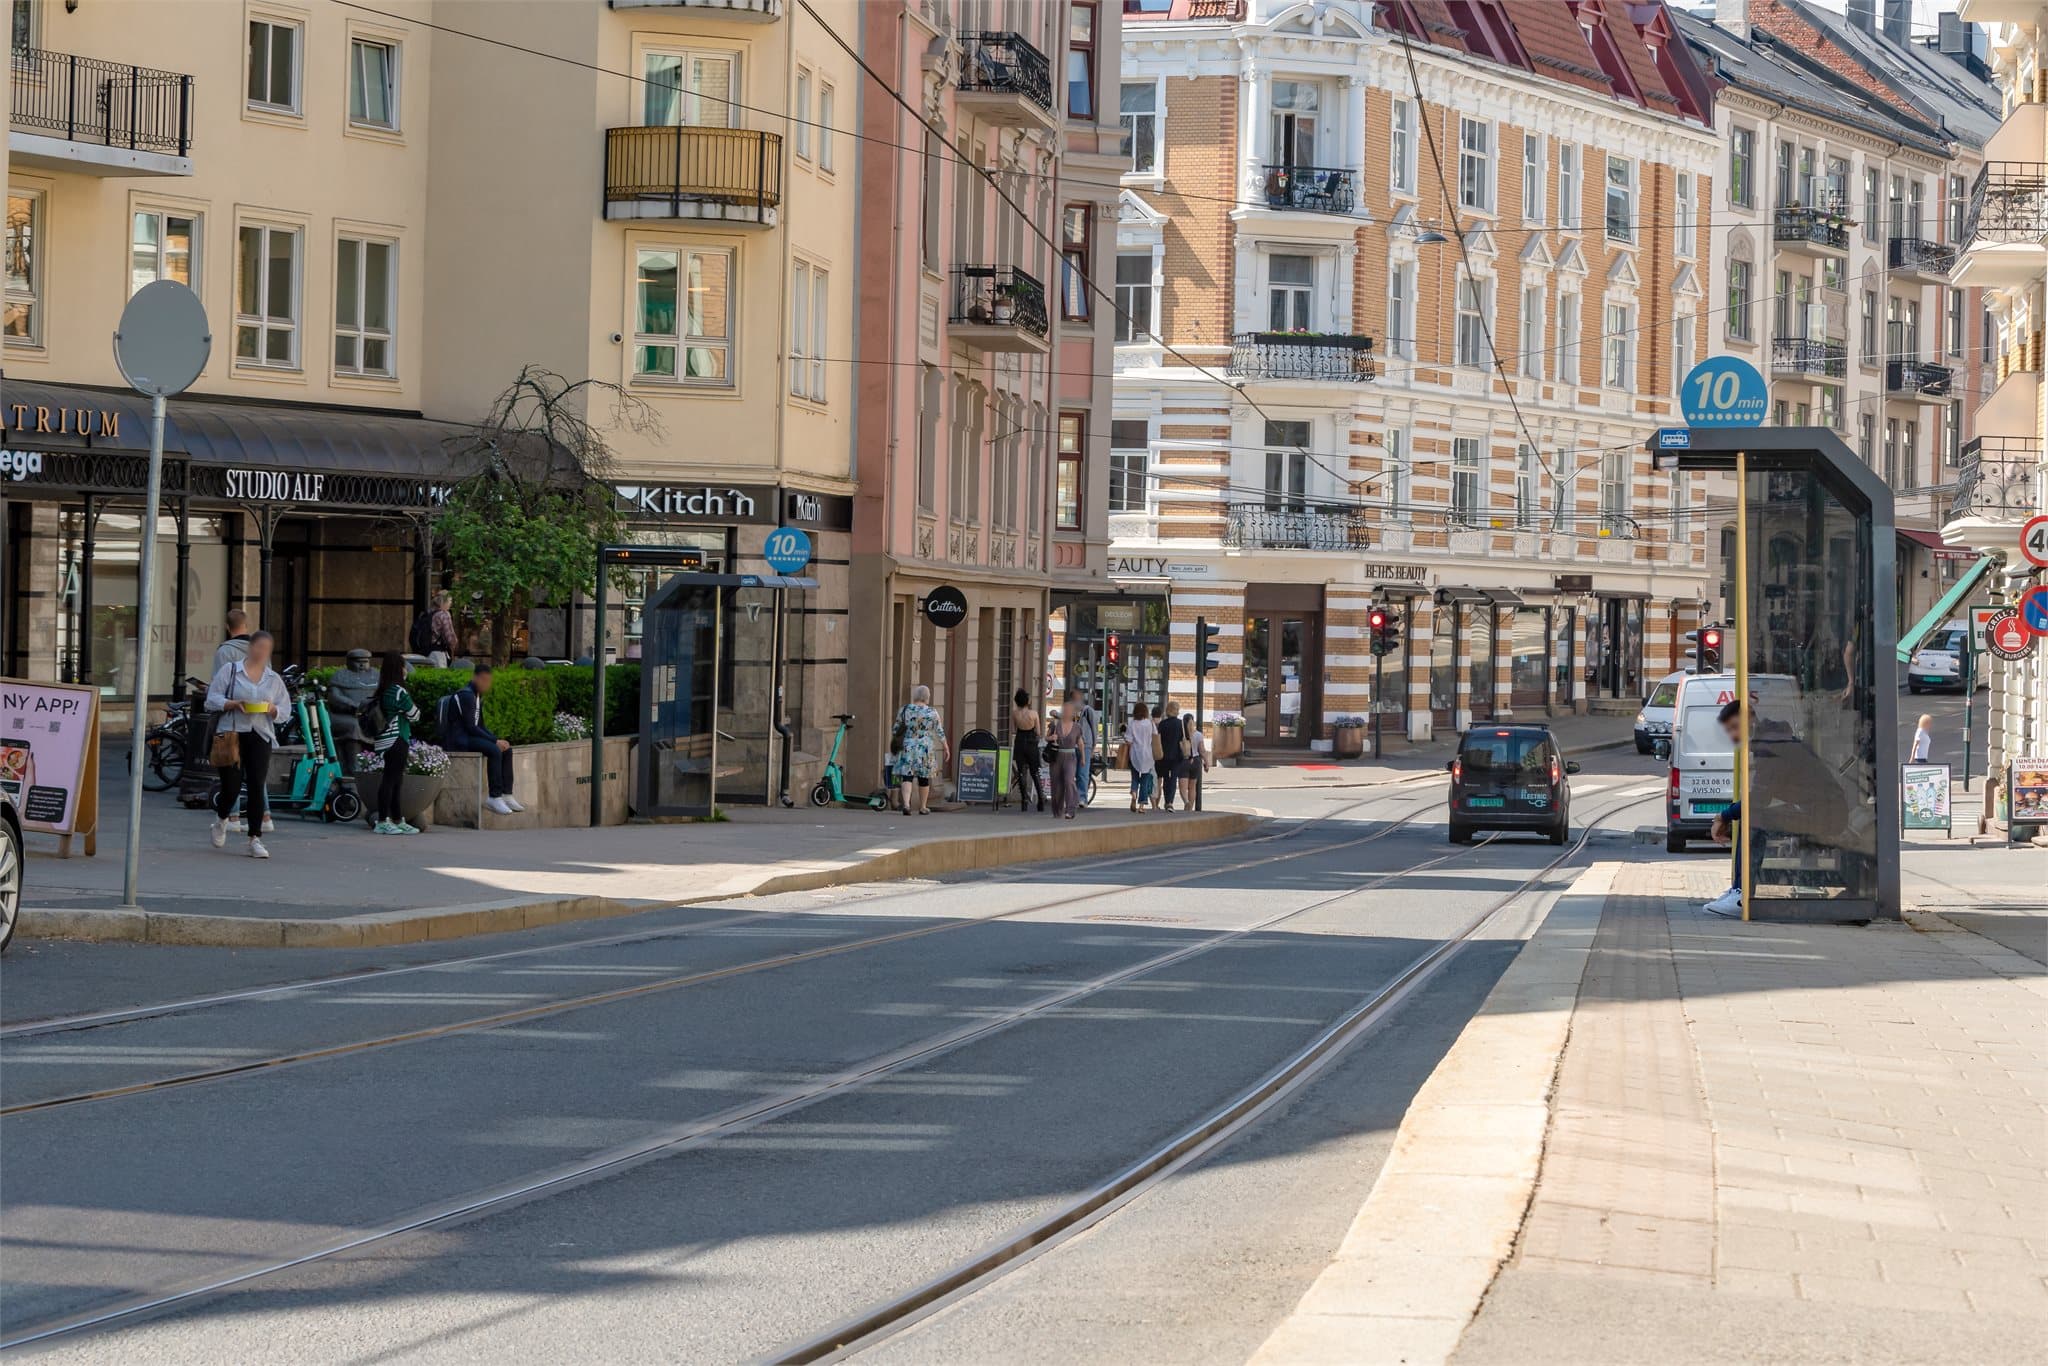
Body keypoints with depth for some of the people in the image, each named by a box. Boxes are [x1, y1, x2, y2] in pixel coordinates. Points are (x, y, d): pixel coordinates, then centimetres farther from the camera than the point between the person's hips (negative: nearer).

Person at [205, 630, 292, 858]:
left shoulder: (274, 679, 13)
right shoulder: (230, 670, 4)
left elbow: (285, 707, 12)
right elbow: (213, 699, 0)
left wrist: (273, 709, -10)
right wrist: (233, 704, -17)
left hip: (260, 735, 2)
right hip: (231, 734, -2)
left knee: (257, 786, -7)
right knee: (231, 786, -4)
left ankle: (255, 838, -4)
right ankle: (221, 819, 30)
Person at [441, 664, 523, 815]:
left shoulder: (477, 696, 16)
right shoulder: (466, 695, -16)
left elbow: (480, 725, 17)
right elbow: (471, 727, -21)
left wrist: (497, 739, 1)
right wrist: (495, 740, -20)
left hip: (470, 736, 10)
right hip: (457, 739, -10)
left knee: (506, 749, 0)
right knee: (494, 750, -28)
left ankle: (507, 795, -4)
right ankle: (495, 797, -27)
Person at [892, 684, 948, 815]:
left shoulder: (904, 710, 1)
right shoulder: (932, 712, -3)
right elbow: (940, 732, -1)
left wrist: (896, 746, 21)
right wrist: (946, 747, 8)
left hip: (907, 747, 1)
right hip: (926, 748, -1)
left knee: (907, 776, -3)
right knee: (924, 778, 11)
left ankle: (906, 803, -23)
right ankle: (923, 807, 21)